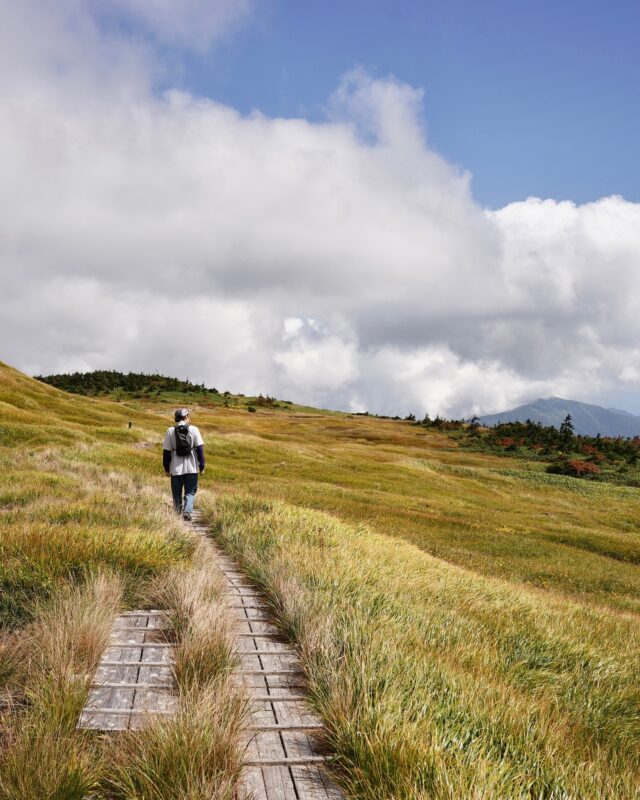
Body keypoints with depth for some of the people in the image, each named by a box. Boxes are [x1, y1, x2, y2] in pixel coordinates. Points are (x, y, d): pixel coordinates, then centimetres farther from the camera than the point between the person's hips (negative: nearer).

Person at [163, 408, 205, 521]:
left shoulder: (170, 431, -1)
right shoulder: (194, 430, -4)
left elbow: (166, 452, 1)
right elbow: (200, 449, -5)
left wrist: (166, 468, 9)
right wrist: (202, 466, 1)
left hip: (176, 468, 1)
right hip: (191, 468, -1)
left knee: (177, 494, 13)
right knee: (190, 492, 8)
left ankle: (178, 514, 16)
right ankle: (187, 511, -10)